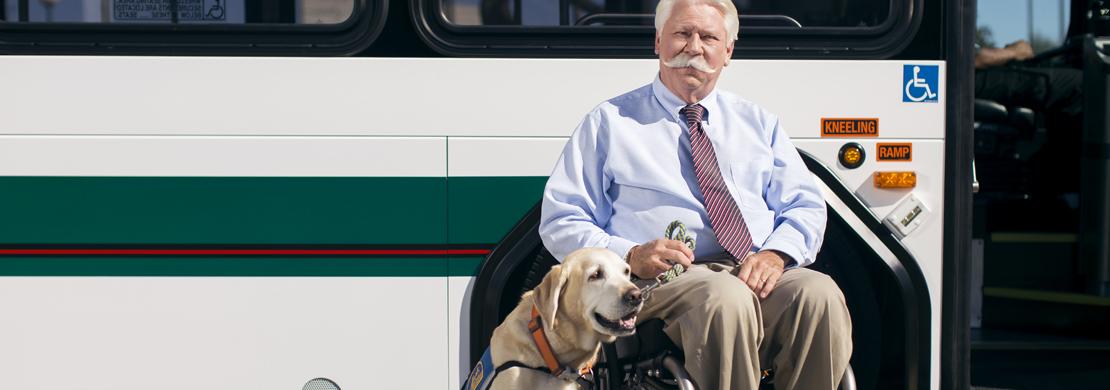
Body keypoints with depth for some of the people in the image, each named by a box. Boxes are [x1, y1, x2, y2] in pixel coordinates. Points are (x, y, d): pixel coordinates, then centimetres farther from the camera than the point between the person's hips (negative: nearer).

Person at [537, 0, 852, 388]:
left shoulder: (758, 122, 24)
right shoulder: (610, 122, 13)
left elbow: (805, 207, 18)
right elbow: (560, 222, 7)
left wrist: (776, 253, -6)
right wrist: (630, 255, -11)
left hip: (763, 273, 4)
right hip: (664, 280, -4)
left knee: (819, 294, -31)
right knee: (725, 298, -39)